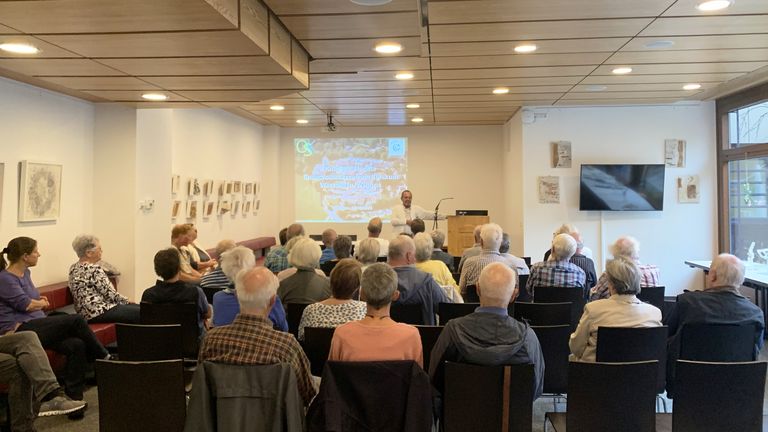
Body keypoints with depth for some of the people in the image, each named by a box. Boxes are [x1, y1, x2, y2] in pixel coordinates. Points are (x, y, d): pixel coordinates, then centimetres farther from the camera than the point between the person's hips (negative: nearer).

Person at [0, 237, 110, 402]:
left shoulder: (25, 273, 17)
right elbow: (26, 304, -15)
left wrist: (39, 302, 8)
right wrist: (43, 303, 5)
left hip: (36, 328, 8)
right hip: (19, 331, -8)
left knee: (76, 345, -19)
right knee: (76, 321, -20)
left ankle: (73, 396, -17)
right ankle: (105, 358, -3)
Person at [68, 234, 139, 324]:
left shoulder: (74, 268, 11)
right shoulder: (93, 269, -18)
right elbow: (110, 294, -17)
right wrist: (126, 300, 0)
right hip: (100, 312, -11)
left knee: (136, 307, 15)